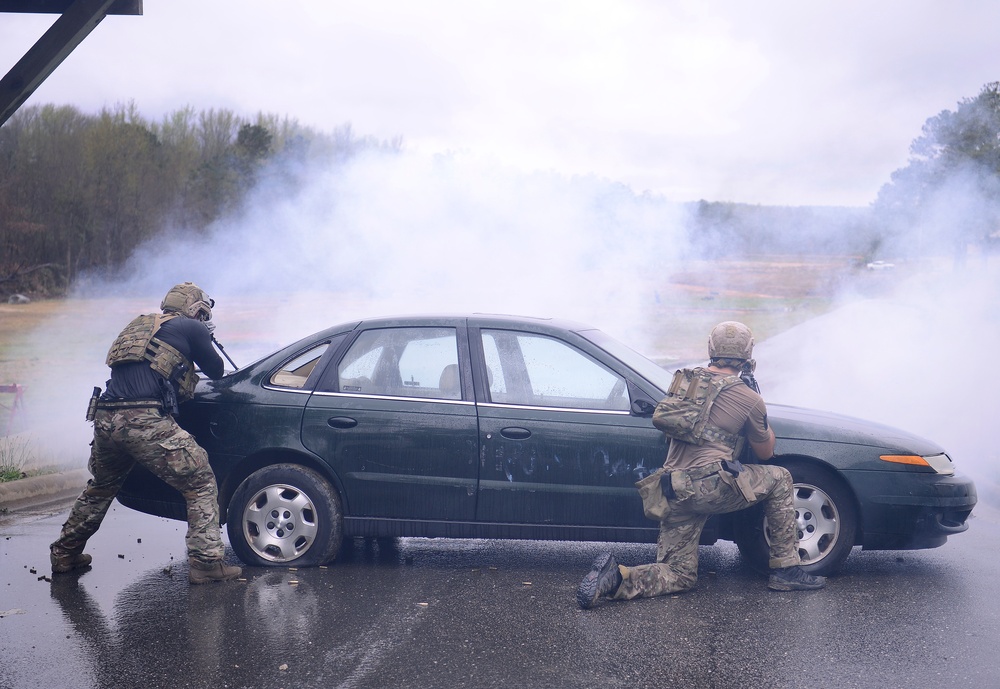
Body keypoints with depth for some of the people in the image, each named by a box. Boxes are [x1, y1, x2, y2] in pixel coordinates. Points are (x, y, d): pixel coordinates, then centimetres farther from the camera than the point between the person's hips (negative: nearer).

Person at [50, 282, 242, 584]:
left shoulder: (140, 325, 26)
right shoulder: (190, 328, 7)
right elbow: (216, 370, 16)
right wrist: (205, 340, 34)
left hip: (105, 420, 7)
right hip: (145, 422, -7)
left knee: (100, 488, 29)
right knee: (201, 484, 2)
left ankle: (64, 554, 38)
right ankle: (206, 562, -4)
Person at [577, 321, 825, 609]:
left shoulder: (683, 380, 14)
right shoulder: (749, 398, 2)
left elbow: (659, 420, 30)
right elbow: (765, 452, 16)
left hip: (675, 494, 5)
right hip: (712, 486, -5)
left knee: (680, 575, 14)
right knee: (779, 478, 19)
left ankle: (616, 577, -12)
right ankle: (785, 569, 17)